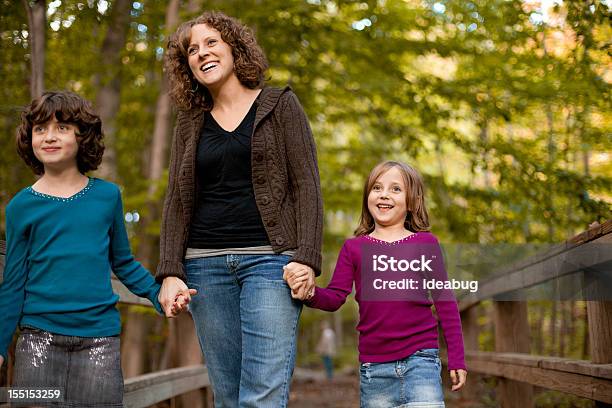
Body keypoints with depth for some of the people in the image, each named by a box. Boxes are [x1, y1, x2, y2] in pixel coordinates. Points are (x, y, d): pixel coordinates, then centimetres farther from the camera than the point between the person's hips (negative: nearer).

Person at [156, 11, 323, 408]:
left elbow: (306, 185, 0)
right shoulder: (190, 122, 16)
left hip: (269, 257, -4)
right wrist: (171, 272, 0)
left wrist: (306, 259, -12)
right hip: (206, 264, 4)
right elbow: (177, 201, 13)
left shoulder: (281, 105, 6)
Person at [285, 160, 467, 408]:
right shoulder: (354, 248, 7)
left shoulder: (426, 243, 4)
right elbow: (335, 297, 2)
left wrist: (456, 359, 4)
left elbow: (445, 303, 6)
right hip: (373, 368, 2)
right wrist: (310, 294, -21)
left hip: (419, 361, -2)